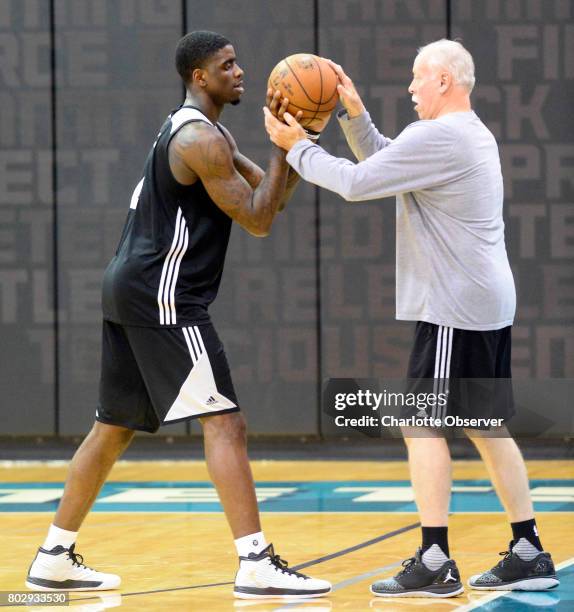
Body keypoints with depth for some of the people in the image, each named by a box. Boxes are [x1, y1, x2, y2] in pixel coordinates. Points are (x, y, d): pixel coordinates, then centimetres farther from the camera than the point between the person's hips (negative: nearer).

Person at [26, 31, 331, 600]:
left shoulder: (198, 133, 20)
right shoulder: (201, 139, -12)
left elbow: (269, 196, 18)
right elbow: (257, 220, -14)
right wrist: (285, 143, -12)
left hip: (130, 291, 11)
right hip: (164, 297, -11)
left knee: (112, 430, 16)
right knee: (225, 424, -12)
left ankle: (54, 558, 21)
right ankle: (256, 566, -17)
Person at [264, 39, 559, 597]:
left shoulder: (439, 137, -16)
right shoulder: (471, 135, 17)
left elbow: (355, 183, -14)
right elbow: (383, 164, 24)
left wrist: (298, 148, -2)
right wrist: (354, 114, 13)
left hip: (455, 308, -10)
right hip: (486, 304, 10)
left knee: (422, 424, -6)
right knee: (486, 428, 12)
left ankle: (434, 563, -8)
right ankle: (528, 555, 14)